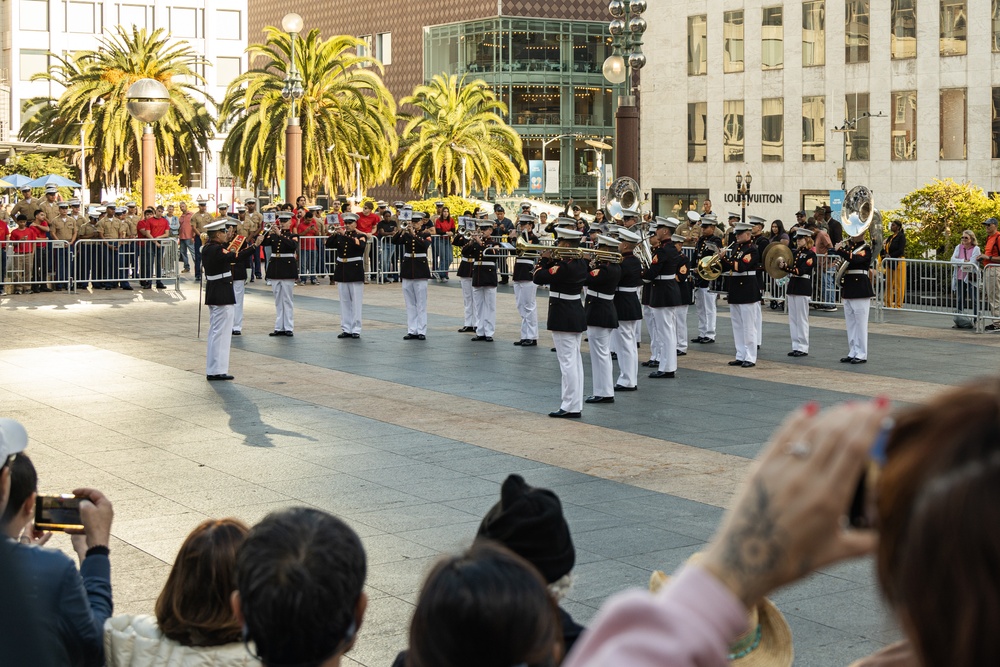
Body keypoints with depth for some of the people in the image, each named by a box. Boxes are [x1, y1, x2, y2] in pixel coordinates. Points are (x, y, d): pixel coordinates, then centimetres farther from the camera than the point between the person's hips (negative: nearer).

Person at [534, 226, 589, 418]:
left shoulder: (564, 267, -21)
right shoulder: (580, 263, 7)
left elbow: (538, 278, -19)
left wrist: (544, 260, -5)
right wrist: (551, 261, 1)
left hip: (563, 319, -9)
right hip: (576, 316, 10)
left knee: (567, 361, -6)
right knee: (574, 361, 12)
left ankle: (570, 407, -4)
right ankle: (576, 405, 17)